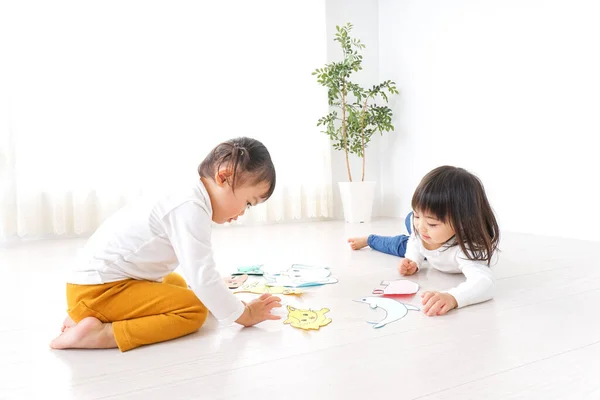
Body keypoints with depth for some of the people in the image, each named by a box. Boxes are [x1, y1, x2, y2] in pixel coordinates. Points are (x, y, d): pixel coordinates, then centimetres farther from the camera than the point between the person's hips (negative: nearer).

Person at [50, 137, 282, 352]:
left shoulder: (190, 202, 11)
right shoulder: (191, 209, -22)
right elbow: (202, 277, -24)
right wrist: (244, 314, -11)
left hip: (98, 280, 10)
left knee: (180, 285, 28)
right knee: (194, 310, -15)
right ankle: (102, 333, -19)